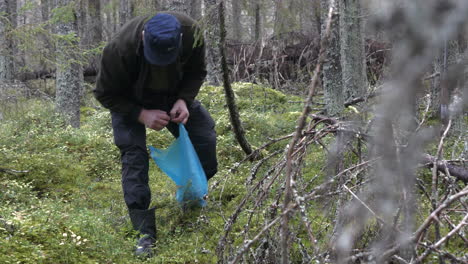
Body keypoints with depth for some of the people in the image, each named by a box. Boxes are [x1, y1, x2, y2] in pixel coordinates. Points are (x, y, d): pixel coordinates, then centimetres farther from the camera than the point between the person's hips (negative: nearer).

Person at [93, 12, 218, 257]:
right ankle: (145, 233, -17)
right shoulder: (119, 49, -39)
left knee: (205, 138, -7)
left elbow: (196, 72, -9)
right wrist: (142, 115, -33)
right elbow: (105, 94, -23)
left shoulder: (191, 33, -30)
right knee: (134, 156, -19)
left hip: (174, 96, 3)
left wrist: (183, 100, -27)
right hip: (130, 102, -3)